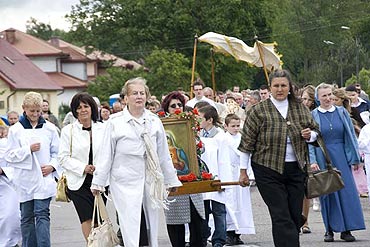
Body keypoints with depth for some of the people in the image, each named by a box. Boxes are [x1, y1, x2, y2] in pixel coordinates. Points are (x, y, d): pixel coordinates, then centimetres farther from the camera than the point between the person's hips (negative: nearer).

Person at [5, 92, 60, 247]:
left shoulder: (49, 128, 5)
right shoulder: (16, 130, 3)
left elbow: (57, 152, 11)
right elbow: (9, 156, 1)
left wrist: (52, 166, -7)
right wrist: (28, 149, -11)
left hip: (44, 179, -1)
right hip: (24, 180, 1)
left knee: (42, 214, -10)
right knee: (26, 217, 8)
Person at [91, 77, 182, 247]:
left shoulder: (154, 122, 9)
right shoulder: (115, 123, 0)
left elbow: (164, 154, 15)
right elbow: (106, 155, 2)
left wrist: (171, 180, 17)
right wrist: (98, 182, 1)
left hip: (150, 180, 4)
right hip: (125, 181, -4)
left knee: (152, 223, 9)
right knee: (130, 225, -11)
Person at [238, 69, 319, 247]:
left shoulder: (300, 108, 7)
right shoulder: (258, 111, -5)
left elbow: (315, 131, 19)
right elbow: (246, 143, -3)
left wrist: (310, 135, -5)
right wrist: (243, 171, -3)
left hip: (296, 169, 4)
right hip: (268, 169, -4)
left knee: (296, 216, 6)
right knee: (281, 217, -9)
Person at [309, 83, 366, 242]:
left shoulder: (342, 112, 6)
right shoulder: (313, 115, 0)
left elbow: (351, 136, 8)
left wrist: (355, 158, 4)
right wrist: (312, 161, -13)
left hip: (341, 157, 2)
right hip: (322, 158, -2)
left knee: (346, 191, -3)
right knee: (327, 193, 1)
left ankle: (346, 230, 2)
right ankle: (330, 230, 8)